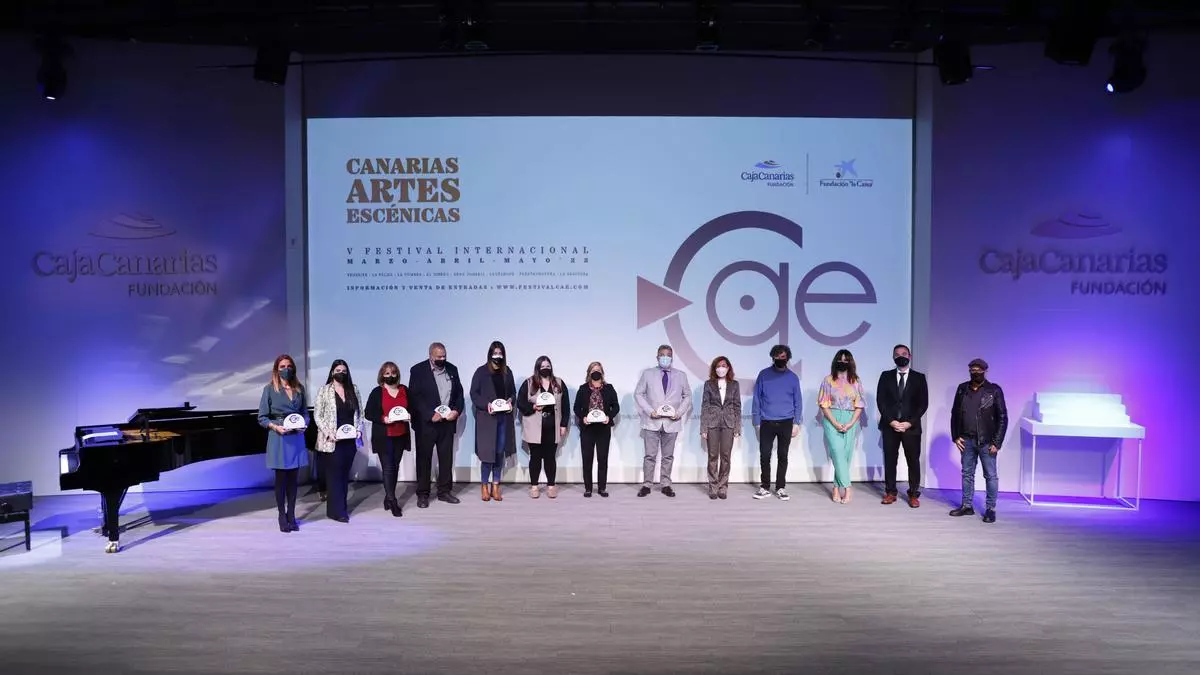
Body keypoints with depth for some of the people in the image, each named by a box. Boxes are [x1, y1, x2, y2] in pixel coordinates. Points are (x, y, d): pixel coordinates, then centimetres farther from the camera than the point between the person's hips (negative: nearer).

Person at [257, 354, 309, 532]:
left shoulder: (299, 389, 8)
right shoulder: (269, 389, -2)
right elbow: (262, 417, -1)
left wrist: (304, 424, -6)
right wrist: (275, 426, -17)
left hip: (296, 437, 3)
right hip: (279, 438, -3)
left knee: (293, 478, 7)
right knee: (281, 478, 3)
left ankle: (291, 515, 15)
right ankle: (282, 517, 12)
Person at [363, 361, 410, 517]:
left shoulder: (405, 390, 8)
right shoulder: (377, 392, -3)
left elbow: (412, 408, 16)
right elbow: (368, 413, -4)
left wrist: (409, 415, -6)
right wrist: (383, 419, -19)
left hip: (400, 436, 4)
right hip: (383, 436, -4)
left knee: (395, 467, 10)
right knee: (388, 468, -6)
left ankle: (388, 498, 22)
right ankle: (392, 502, -4)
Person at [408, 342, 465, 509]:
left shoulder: (452, 369, 9)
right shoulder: (418, 370, -6)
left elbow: (459, 392, 11)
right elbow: (414, 396, -11)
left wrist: (456, 411, -6)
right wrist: (430, 415, -18)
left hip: (448, 421, 4)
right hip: (426, 423, -4)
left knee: (446, 458, 9)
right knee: (424, 459, 4)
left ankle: (444, 491, 19)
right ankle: (422, 494, 12)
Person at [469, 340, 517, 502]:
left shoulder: (507, 372, 10)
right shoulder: (481, 371, -1)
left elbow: (512, 392, 15)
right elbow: (474, 393, -3)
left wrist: (510, 401, -6)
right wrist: (486, 405, -17)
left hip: (504, 418, 3)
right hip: (486, 417, -3)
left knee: (500, 452, 5)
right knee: (487, 452, -3)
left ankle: (495, 486, 15)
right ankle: (484, 486, 13)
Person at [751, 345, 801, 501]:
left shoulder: (793, 377, 3)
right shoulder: (763, 375, 0)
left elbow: (797, 402, 7)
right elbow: (756, 399, 3)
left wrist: (796, 423, 0)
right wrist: (757, 421, -1)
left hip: (786, 423, 1)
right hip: (767, 423, 0)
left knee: (783, 456, 7)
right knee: (764, 456, 1)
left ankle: (780, 488, 15)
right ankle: (765, 487, 11)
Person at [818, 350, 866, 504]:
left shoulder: (856, 381, 6)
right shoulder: (828, 380, 2)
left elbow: (859, 405, 4)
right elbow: (824, 404, -1)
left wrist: (850, 423, -9)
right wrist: (835, 423, -11)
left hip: (850, 421, 2)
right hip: (832, 420, -2)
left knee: (846, 454, 1)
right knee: (838, 451, -14)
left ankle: (837, 487, 9)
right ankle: (846, 487, -13)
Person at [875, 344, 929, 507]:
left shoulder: (919, 377, 5)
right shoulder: (886, 376, 7)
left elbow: (923, 403, 0)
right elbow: (880, 401, 2)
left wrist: (910, 422, -10)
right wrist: (891, 421, -10)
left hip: (911, 426, -1)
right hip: (889, 425, 1)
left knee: (913, 461, 2)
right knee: (890, 460, 4)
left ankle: (914, 494, 10)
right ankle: (890, 492, 12)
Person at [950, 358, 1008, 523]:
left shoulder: (994, 390, -5)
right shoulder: (962, 389, 6)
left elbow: (1002, 417, -6)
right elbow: (955, 414, 11)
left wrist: (997, 442, -10)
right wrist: (956, 436, 3)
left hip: (987, 441, -4)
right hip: (967, 440, 4)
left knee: (991, 476, 4)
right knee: (967, 474, 11)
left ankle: (991, 509, 13)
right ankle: (967, 506, 21)